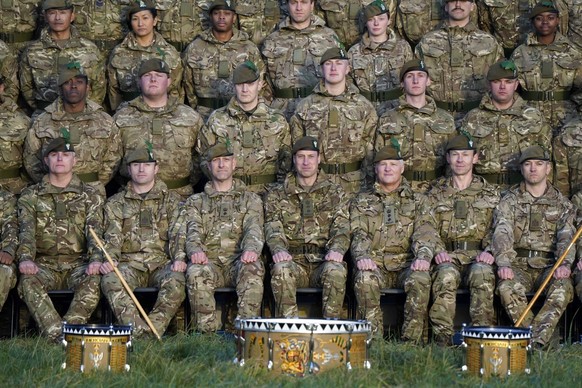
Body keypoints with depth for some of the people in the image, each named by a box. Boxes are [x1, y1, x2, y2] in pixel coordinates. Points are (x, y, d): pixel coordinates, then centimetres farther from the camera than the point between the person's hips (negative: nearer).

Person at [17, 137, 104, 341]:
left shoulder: (89, 196, 12)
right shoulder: (30, 196, 13)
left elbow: (95, 231, -2)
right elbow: (26, 230, -3)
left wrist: (96, 259, -23)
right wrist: (25, 258, -24)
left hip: (78, 264, 0)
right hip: (45, 264, 0)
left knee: (94, 281, -34)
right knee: (28, 280, -34)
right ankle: (57, 334, -38)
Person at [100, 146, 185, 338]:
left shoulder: (172, 201, 16)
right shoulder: (116, 203, 18)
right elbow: (112, 237, 6)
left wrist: (179, 258, -16)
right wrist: (109, 259, -15)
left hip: (161, 263, 0)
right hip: (129, 263, 0)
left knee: (176, 280, -35)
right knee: (110, 280, -34)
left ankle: (153, 329, -34)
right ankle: (138, 331, -42)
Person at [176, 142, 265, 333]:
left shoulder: (251, 200, 21)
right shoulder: (195, 202, 22)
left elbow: (254, 229, 2)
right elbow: (192, 231, 4)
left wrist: (251, 249, -23)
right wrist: (195, 250, -21)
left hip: (238, 261, 0)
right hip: (208, 262, 0)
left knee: (252, 268, -36)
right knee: (195, 272, -36)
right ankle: (208, 331, -32)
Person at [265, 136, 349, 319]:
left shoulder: (335, 193, 17)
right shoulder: (277, 195, 16)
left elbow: (341, 228, 4)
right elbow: (272, 228, 2)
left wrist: (337, 249, -19)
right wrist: (278, 249, -21)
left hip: (324, 261, 0)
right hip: (293, 260, 0)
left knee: (336, 270, -36)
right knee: (282, 269, -36)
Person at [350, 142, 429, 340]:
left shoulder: (416, 202, 19)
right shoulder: (362, 202, 20)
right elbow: (358, 234, 4)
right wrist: (362, 256, -19)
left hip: (406, 264, 0)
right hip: (374, 265, 0)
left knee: (420, 279, -34)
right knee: (365, 279, -35)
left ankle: (411, 339, -29)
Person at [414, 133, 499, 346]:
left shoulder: (490, 194, 18)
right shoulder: (436, 193, 19)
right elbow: (426, 226, 6)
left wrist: (490, 250, -13)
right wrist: (437, 250, -14)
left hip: (478, 257, 0)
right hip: (447, 256, 0)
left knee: (482, 272, -36)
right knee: (446, 274, -36)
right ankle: (443, 337, -37)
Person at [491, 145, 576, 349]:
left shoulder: (562, 204, 13)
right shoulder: (509, 201, 11)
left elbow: (566, 236, -2)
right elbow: (502, 233, -5)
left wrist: (564, 263, -24)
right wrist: (503, 263, -25)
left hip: (548, 265, 0)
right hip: (519, 265, 0)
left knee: (563, 288, -33)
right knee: (507, 287, -34)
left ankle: (536, 341, -37)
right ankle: (535, 340, -29)